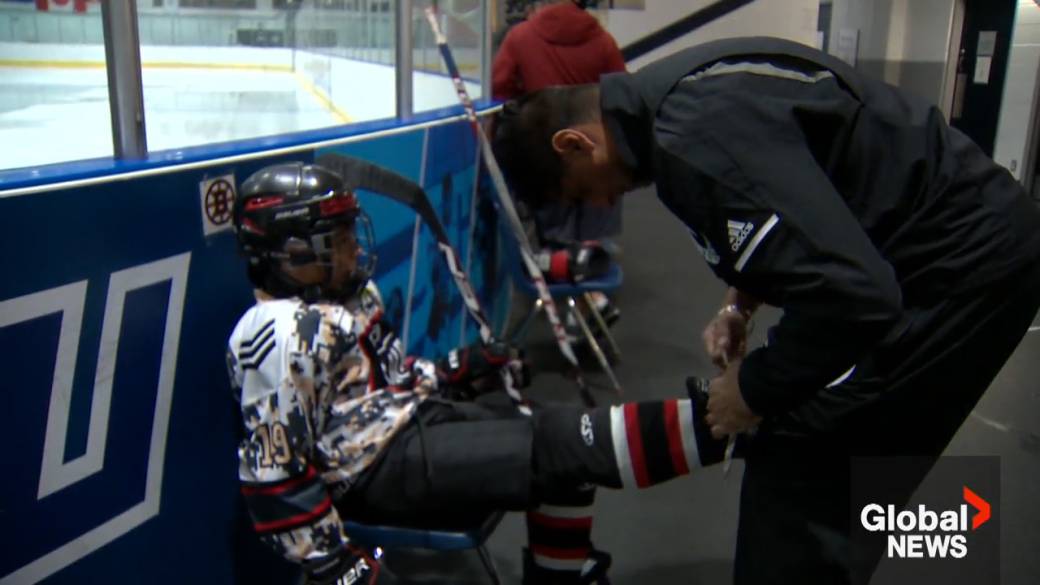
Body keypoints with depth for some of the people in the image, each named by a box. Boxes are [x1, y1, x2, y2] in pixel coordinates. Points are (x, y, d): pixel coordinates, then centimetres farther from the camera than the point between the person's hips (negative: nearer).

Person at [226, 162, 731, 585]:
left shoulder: (347, 297, 9)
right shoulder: (285, 335, -19)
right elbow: (273, 475, -20)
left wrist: (462, 367, 12)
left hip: (416, 419, 10)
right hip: (378, 468, -10)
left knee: (561, 435, 3)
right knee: (558, 447, -20)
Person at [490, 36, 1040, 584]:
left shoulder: (695, 138, -27)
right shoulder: (676, 89, 5)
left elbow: (849, 294, -31)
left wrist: (753, 390, -14)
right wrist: (741, 302, 9)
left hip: (962, 264, -10)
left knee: (796, 473, -9)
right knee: (821, 470, 15)